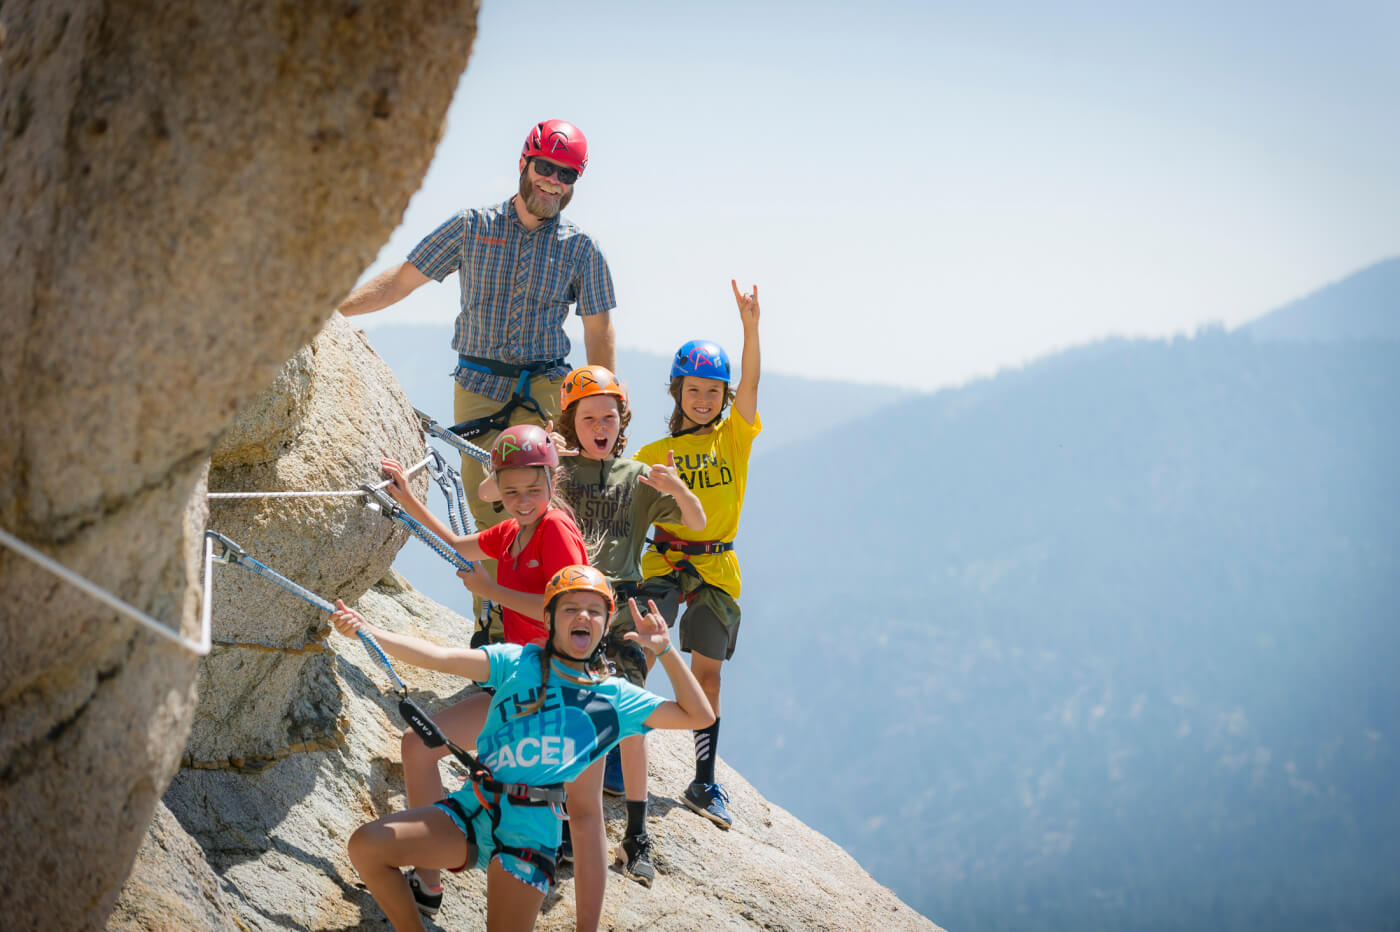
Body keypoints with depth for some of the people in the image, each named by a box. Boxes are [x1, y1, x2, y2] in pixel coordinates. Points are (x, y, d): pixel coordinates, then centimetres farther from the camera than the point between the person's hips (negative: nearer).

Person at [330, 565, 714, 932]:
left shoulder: (615, 697, 12)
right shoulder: (517, 662, 7)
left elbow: (699, 716, 12)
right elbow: (441, 657, -6)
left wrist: (664, 651, 5)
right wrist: (366, 630, -19)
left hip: (529, 834, -1)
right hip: (472, 810, 1)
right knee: (366, 845, -17)